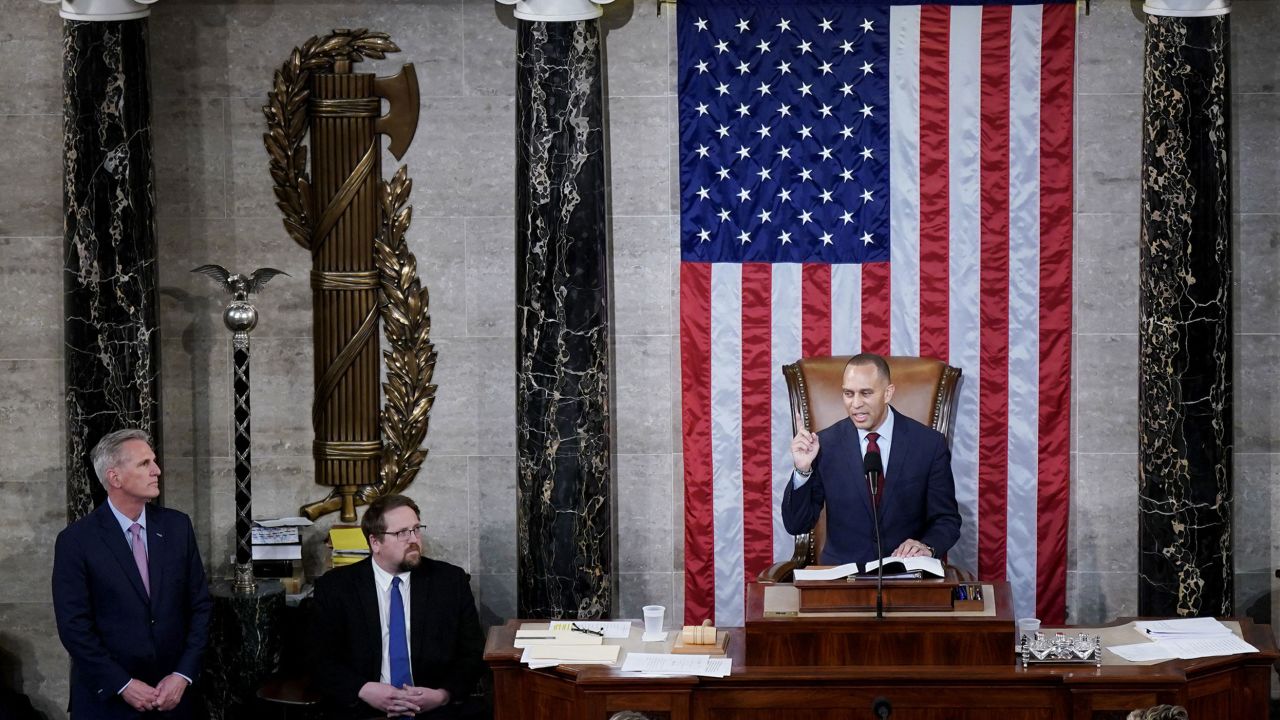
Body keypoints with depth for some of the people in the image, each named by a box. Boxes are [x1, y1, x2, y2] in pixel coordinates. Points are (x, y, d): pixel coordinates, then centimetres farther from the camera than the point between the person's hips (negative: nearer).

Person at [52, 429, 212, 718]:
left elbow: (200, 605, 4)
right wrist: (123, 685, -14)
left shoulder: (177, 526, 2)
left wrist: (183, 675, -6)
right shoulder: (76, 540, -8)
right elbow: (74, 626, -10)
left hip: (173, 695, 3)